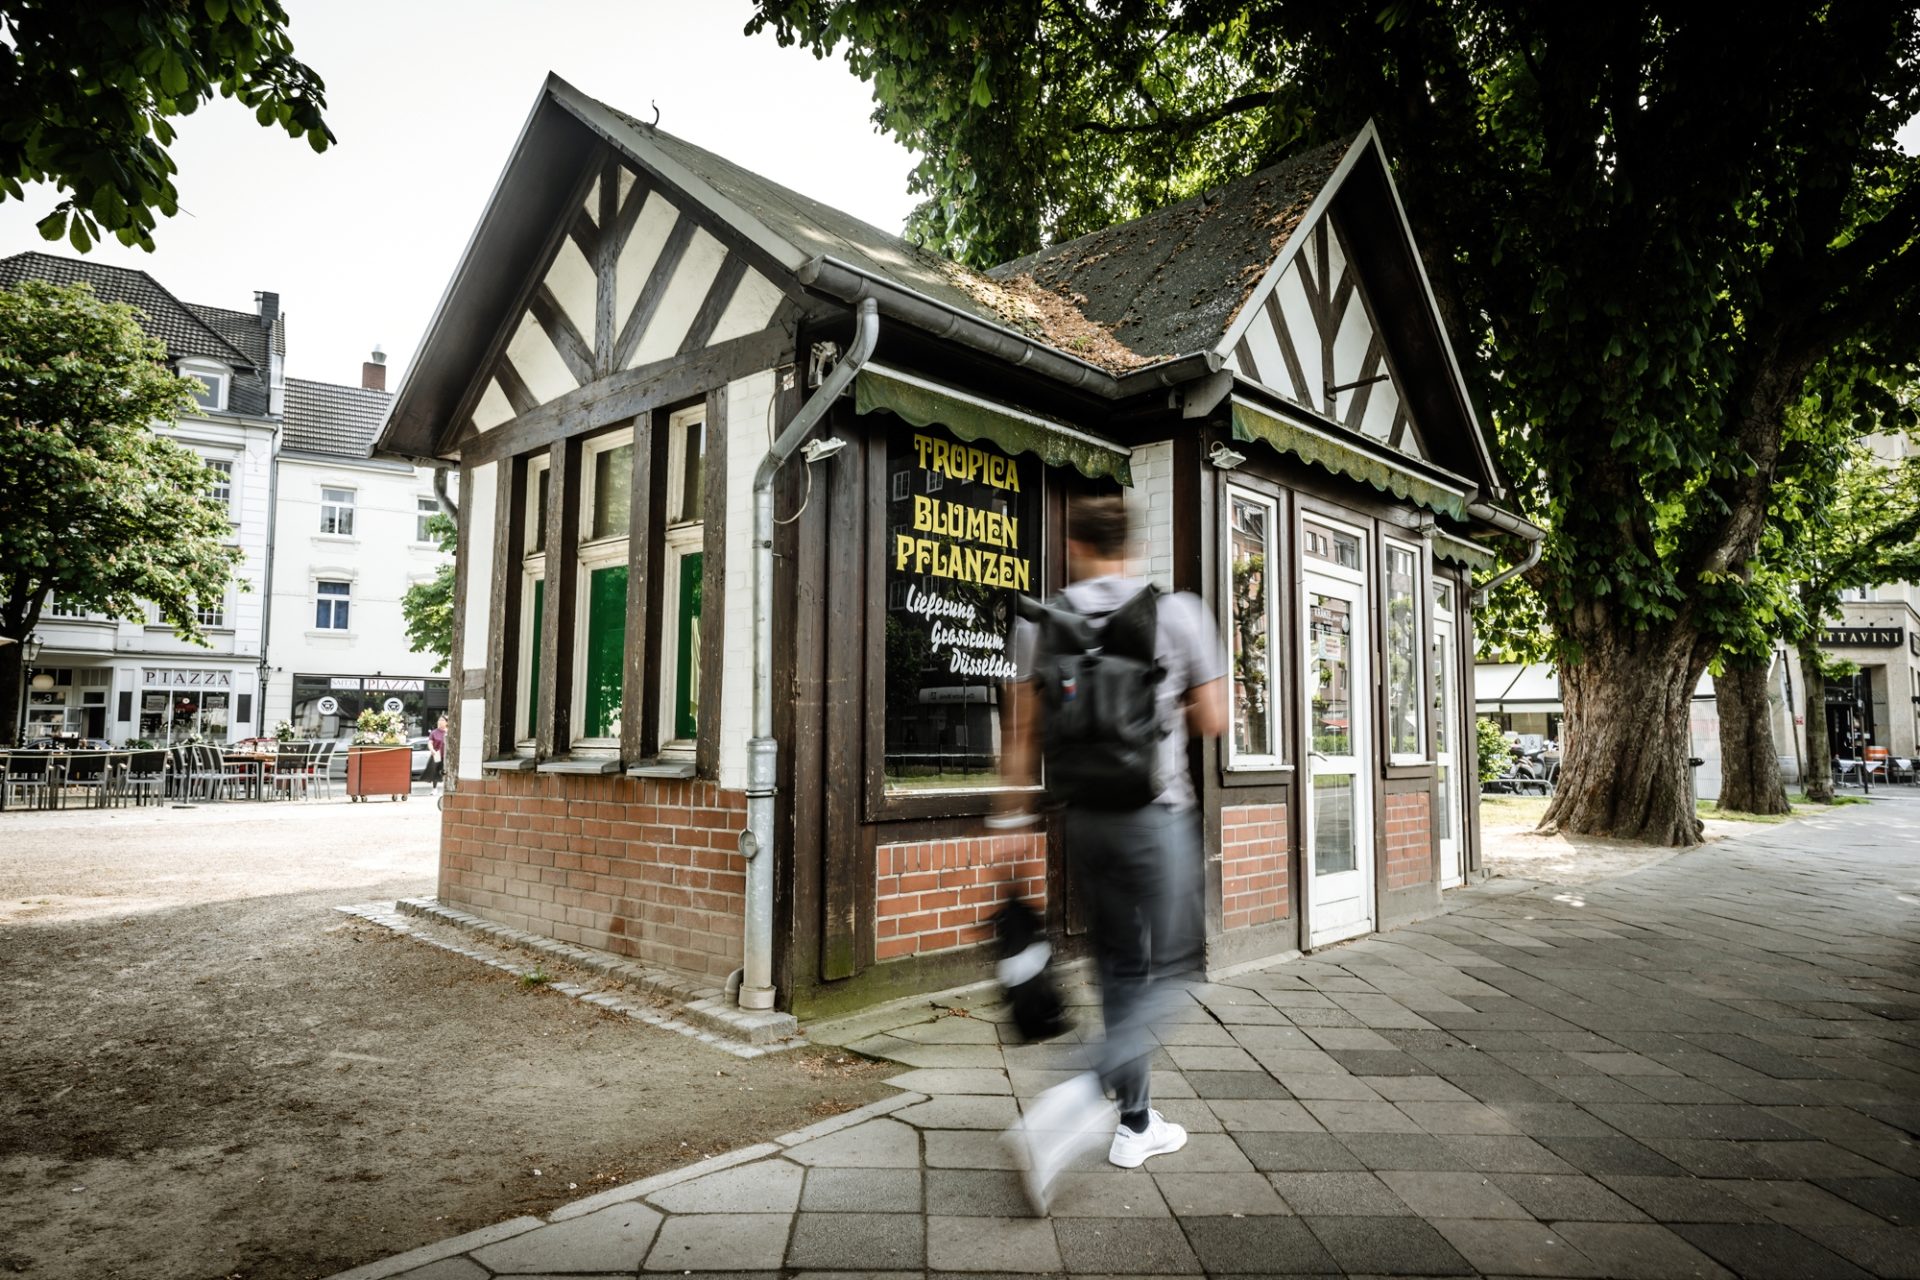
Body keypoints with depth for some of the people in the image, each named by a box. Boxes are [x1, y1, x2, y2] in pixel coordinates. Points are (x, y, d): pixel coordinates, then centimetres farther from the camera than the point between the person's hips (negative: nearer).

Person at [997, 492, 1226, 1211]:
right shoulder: (1179, 613, -6)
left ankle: (1136, 1124, 26)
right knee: (1170, 969, 5)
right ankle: (1083, 1096, -14)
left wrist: (1011, 813, 9)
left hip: (1082, 816, 4)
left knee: (1120, 968, 16)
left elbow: (1024, 734, 0)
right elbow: (1213, 722, -1)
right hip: (1155, 814, -3)